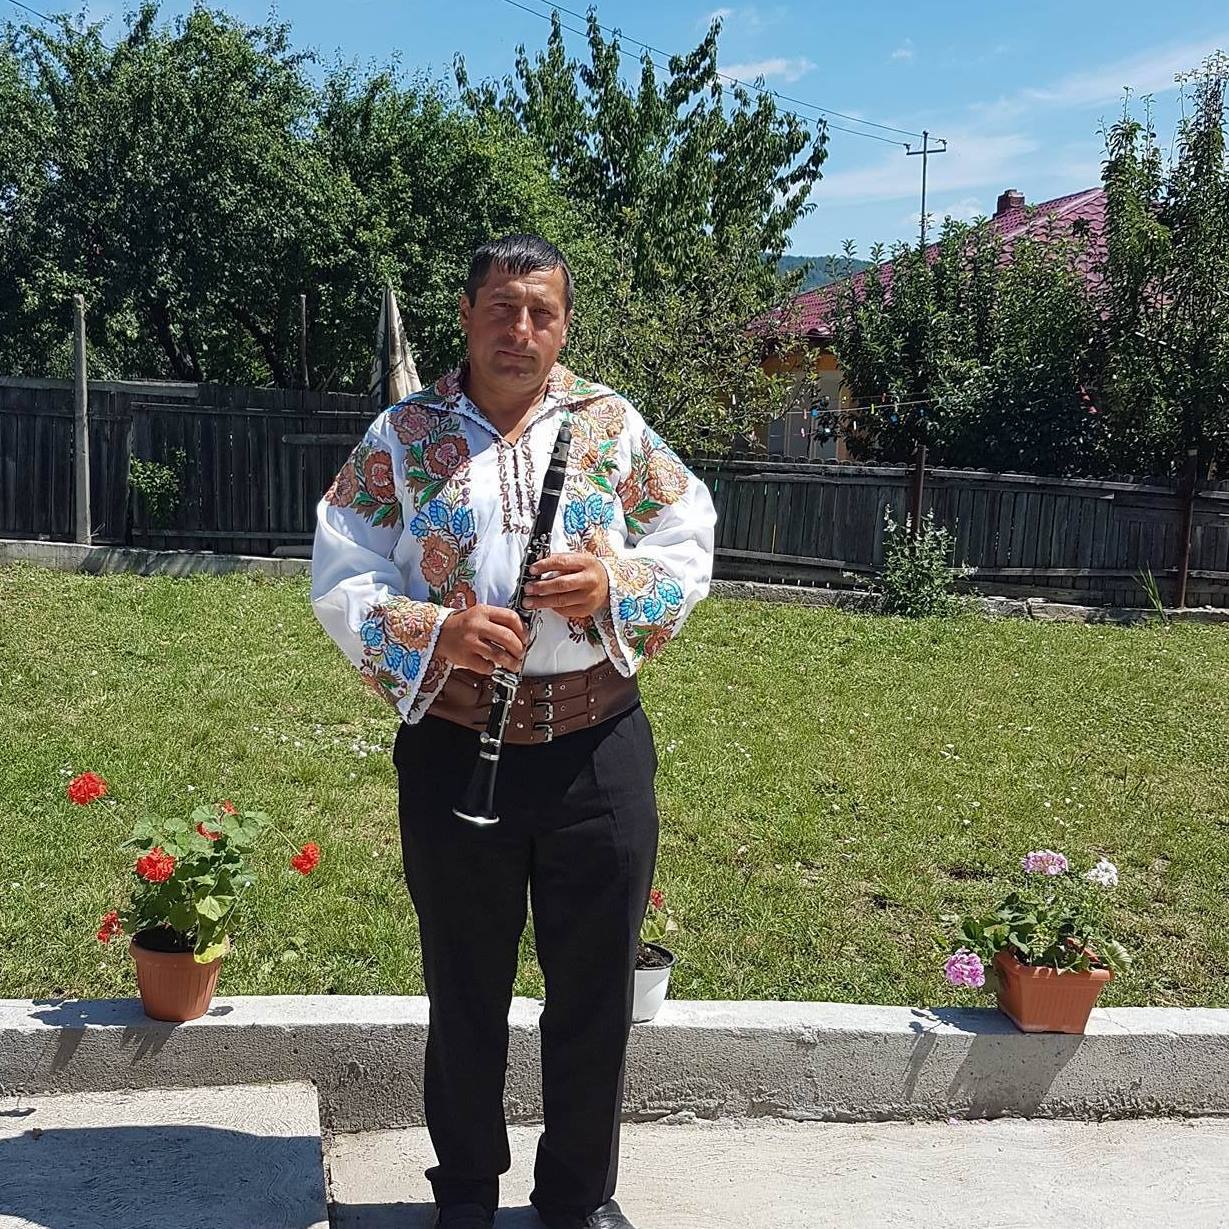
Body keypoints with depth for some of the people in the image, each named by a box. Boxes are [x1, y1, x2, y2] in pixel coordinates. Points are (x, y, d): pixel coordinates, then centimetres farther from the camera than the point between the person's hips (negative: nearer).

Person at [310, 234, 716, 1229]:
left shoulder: (617, 425, 3)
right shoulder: (402, 436, 0)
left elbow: (690, 544, 4)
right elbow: (339, 577, -3)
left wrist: (615, 586, -15)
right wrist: (433, 634, -19)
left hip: (599, 750, 1)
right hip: (454, 751, -1)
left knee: (596, 985, 12)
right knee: (465, 987, 15)